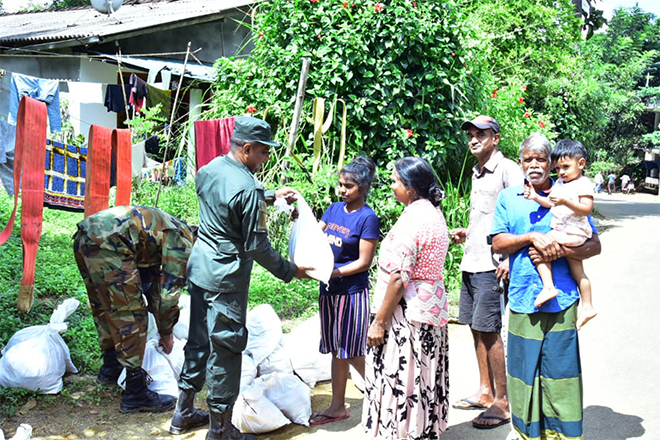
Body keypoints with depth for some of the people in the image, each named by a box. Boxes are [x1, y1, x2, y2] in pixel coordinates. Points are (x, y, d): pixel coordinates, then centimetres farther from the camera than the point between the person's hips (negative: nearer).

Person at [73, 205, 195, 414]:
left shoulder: (171, 231, 27)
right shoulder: (182, 243, 1)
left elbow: (151, 280, 36)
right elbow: (169, 292, 1)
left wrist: (162, 327, 38)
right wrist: (166, 333, 17)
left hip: (83, 239, 10)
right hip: (108, 244, -10)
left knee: (104, 307, 26)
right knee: (130, 316, -2)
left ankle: (110, 368, 44)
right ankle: (135, 394, 4)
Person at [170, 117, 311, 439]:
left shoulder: (209, 169, 4)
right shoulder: (247, 189, -22)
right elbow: (256, 246, -19)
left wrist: (271, 195, 23)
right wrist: (289, 271, -9)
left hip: (198, 268, 9)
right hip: (225, 280, -9)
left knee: (198, 340, 20)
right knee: (226, 350, 3)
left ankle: (183, 413, 33)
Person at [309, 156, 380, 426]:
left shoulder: (367, 218, -11)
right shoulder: (334, 209, 7)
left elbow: (364, 262, -13)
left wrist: (332, 273, -20)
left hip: (352, 292, -6)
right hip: (329, 291, 7)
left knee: (353, 353, 0)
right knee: (337, 351, 14)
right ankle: (338, 406, 25)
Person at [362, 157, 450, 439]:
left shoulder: (411, 220, -20)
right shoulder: (434, 212, 10)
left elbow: (398, 279, -23)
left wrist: (379, 322, -17)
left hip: (407, 313, -10)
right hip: (431, 307, 10)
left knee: (399, 382, 0)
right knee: (423, 381, 18)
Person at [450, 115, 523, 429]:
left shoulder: (508, 170, -9)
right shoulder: (476, 173, 18)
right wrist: (465, 233, 13)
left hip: (491, 265, -9)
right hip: (471, 262, 9)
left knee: (489, 332, -6)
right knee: (476, 328, 13)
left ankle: (502, 403, 5)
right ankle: (485, 392, 25)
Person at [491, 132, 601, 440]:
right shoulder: (508, 198, 10)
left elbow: (594, 245, 4)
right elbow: (498, 243, 1)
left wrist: (559, 251, -13)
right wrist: (531, 237, -14)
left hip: (561, 301, -1)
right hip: (522, 299, 2)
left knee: (560, 370, -2)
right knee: (524, 370, 7)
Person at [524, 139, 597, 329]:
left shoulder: (583, 184, -10)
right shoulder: (560, 183, 16)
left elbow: (587, 208, -20)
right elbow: (550, 203, 17)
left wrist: (565, 201, -30)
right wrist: (536, 197, 0)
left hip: (574, 233, -9)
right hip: (561, 232, 9)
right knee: (577, 271, 15)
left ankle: (548, 286, -17)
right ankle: (587, 306, 24)